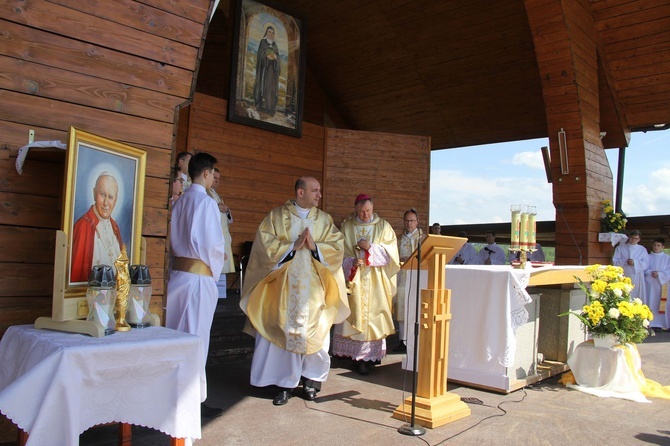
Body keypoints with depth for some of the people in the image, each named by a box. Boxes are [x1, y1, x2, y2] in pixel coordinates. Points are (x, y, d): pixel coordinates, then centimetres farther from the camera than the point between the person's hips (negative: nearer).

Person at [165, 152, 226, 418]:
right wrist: (221, 255, 2)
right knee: (196, 336, 1)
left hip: (177, 273, 7)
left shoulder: (180, 202, 10)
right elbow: (213, 243, -17)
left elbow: (174, 239, 15)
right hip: (199, 276, -7)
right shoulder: (206, 202, -13)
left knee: (175, 334, 14)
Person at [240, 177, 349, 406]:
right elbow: (264, 243, -7)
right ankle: (286, 383, 11)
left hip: (314, 288, 2)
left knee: (315, 333, 4)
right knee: (283, 332, -1)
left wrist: (315, 246, -14)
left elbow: (338, 246, 1)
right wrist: (293, 246, -14)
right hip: (284, 286, -2)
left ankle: (311, 379, 21)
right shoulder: (276, 216, 3)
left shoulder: (324, 219, 10)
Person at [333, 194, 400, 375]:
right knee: (355, 315, -2)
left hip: (376, 280, 0)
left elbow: (390, 251, -2)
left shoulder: (383, 226, 5)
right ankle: (360, 356, 4)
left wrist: (371, 248, -15)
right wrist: (351, 262, -14)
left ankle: (369, 355, 2)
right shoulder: (347, 226, 6)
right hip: (354, 277, 1)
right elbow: (341, 252, 4)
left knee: (373, 315, -3)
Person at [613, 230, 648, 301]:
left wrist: (635, 262, -15)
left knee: (637, 298, 0)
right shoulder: (620, 248, 9)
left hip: (637, 279, 1)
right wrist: (625, 261, -16)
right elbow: (615, 261, 0)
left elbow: (646, 263, 1)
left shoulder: (642, 249, 11)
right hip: (623, 277, -1)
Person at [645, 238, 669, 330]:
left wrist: (659, 274, -15)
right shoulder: (648, 257, 10)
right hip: (649, 283, 1)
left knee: (661, 304, -2)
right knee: (650, 303, 1)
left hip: (661, 283, -1)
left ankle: (662, 323, 3)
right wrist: (650, 272, -16)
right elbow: (644, 268, 3)